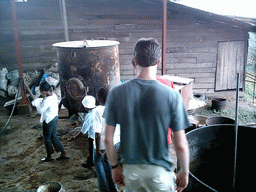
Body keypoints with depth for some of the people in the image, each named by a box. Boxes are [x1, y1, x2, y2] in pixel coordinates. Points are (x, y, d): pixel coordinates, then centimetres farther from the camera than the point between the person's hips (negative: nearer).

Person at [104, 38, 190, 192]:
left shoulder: (117, 93, -12)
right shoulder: (172, 96, -17)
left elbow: (108, 139, -6)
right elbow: (181, 145, -13)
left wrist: (115, 167, 9)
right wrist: (184, 171, 4)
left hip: (130, 170, 2)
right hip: (160, 171, -2)